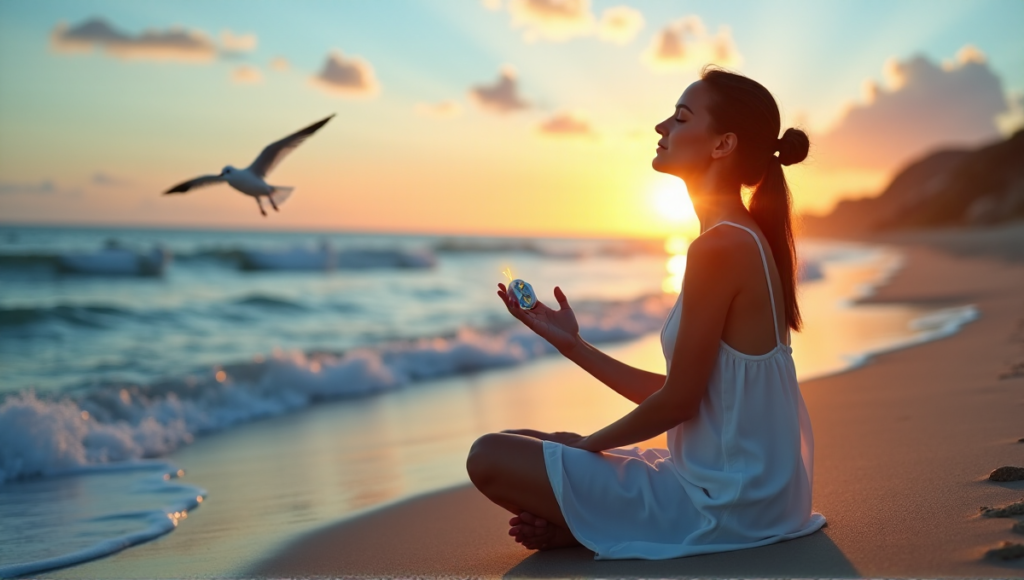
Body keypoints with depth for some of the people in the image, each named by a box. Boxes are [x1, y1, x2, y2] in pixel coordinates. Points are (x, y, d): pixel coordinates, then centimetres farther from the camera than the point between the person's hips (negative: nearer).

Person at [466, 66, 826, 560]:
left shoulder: (720, 246, -21)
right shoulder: (746, 240, 9)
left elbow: (678, 401, -18)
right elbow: (678, 392, 9)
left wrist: (586, 445, -3)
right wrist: (571, 344, 10)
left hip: (722, 499, -10)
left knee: (491, 458, -11)